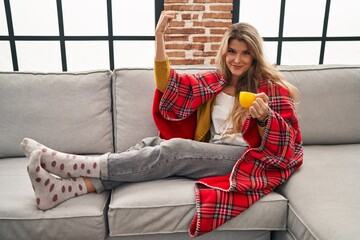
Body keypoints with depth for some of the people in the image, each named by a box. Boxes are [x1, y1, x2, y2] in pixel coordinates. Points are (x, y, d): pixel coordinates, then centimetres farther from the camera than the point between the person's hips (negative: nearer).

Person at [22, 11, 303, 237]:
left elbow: (290, 138, -5)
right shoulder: (216, 80, 11)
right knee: (153, 144, -20)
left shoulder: (271, 86, -1)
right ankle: (67, 187, -33)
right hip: (211, 152, 5)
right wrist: (160, 37, -9)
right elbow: (169, 85, 1)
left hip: (245, 157, -5)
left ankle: (68, 164, -29)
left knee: (173, 150, -28)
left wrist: (265, 116, -27)